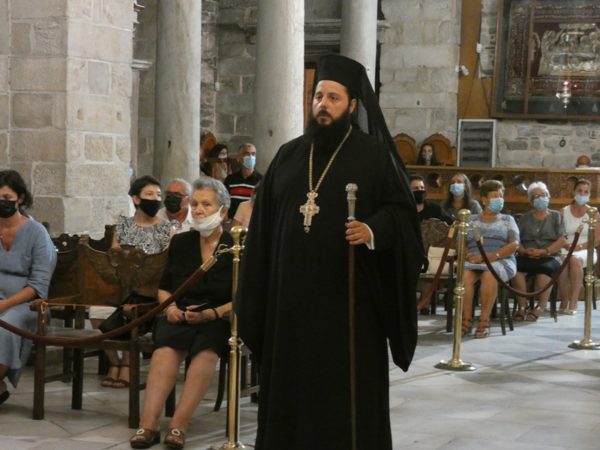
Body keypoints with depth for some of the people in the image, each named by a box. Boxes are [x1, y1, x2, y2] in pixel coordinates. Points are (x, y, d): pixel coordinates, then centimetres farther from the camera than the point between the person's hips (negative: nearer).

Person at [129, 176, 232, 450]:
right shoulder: (180, 243, 14)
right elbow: (164, 287, 22)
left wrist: (213, 313, -18)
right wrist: (170, 306, -1)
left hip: (220, 319, -2)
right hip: (180, 317, 3)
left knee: (207, 350, -37)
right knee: (166, 348, -33)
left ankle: (178, 425, -42)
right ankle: (148, 423, -44)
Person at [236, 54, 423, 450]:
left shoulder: (373, 153, -1)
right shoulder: (289, 155, 12)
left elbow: (402, 211, -4)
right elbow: (264, 227, 12)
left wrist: (373, 230, -25)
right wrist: (257, 294, 8)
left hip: (347, 297, -4)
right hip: (293, 296, 4)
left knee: (348, 393, -1)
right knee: (292, 388, 7)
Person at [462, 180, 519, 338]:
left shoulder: (507, 220, 19)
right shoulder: (471, 220, 21)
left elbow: (514, 245, 4)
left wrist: (492, 256, -13)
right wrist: (468, 255, -12)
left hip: (501, 261, -1)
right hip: (474, 260, 1)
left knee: (489, 274, -37)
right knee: (464, 275, -34)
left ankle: (484, 321, -34)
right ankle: (466, 320, -32)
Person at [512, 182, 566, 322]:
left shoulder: (555, 216, 14)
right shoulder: (525, 218, 18)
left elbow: (562, 240, 2)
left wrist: (544, 251, -13)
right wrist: (524, 251, -14)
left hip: (550, 257, -2)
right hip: (527, 257, 2)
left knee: (545, 268, -38)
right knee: (515, 266, -32)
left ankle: (540, 307, -28)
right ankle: (522, 306, -29)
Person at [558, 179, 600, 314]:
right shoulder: (563, 212, 10)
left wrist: (580, 246, -15)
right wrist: (566, 245, -16)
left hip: (586, 251, -1)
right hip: (565, 249, 1)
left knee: (575, 259, -37)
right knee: (562, 261, -36)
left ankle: (573, 302, -37)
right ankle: (564, 301, -28)